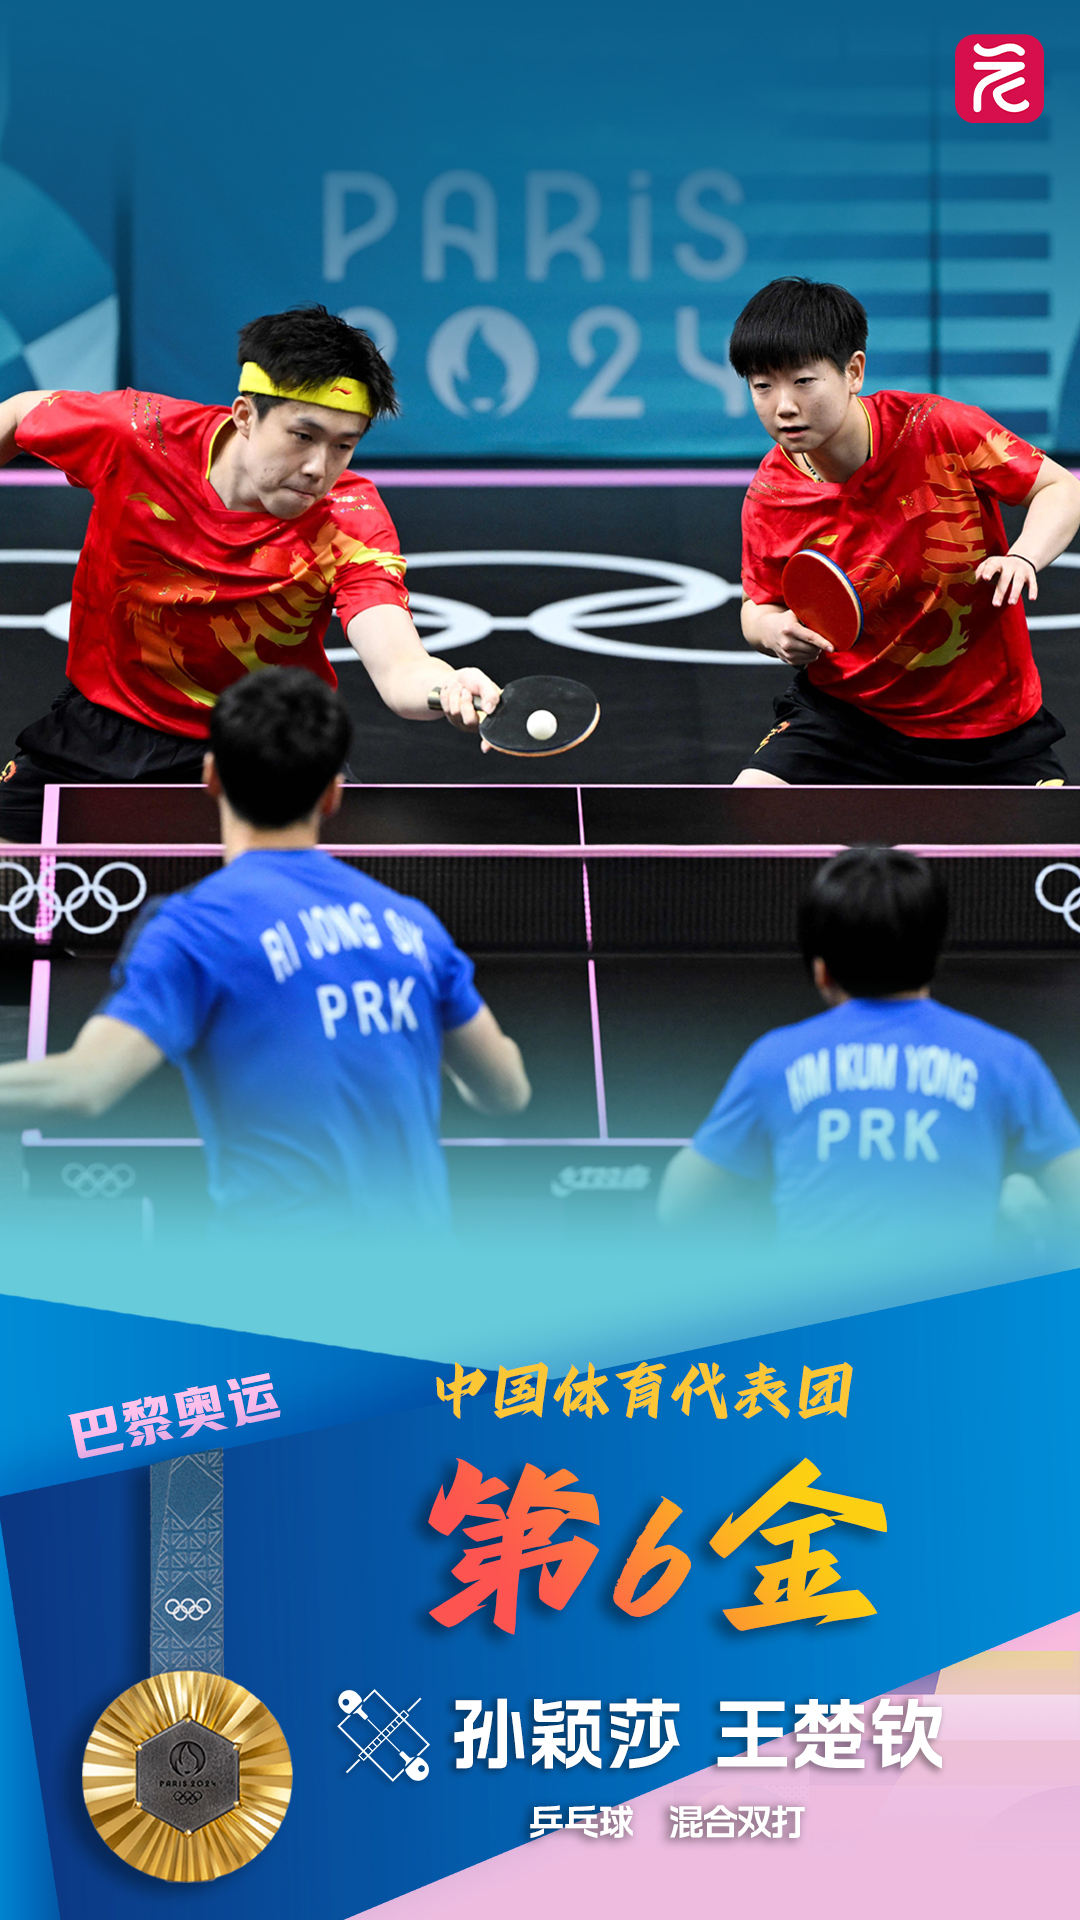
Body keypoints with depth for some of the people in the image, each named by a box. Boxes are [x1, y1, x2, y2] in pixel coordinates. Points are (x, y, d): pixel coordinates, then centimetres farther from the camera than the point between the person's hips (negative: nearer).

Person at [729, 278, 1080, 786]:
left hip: (990, 718, 0)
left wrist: (1023, 557, -28)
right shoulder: (770, 499, -13)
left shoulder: (938, 429, -19)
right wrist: (774, 631, -20)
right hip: (847, 712, 0)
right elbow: (760, 605, 4)